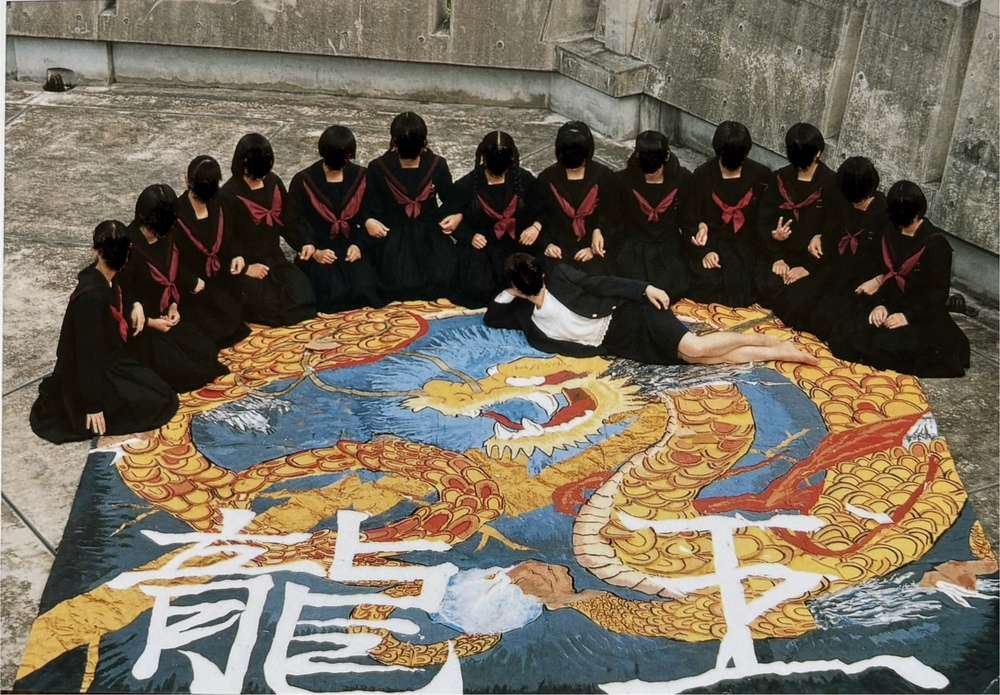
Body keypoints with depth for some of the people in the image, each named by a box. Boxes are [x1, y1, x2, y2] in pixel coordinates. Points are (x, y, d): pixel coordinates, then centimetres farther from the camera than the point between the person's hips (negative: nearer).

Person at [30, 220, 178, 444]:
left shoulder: (106, 277, -5)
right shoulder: (91, 297, -31)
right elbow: (88, 352, -27)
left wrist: (135, 305, -2)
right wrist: (93, 405, -23)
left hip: (107, 360, 9)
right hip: (91, 372, -9)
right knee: (163, 403, -4)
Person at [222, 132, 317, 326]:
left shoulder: (273, 183, 2)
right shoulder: (229, 194, -15)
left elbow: (285, 222, 12)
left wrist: (301, 245, -4)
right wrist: (245, 268, -20)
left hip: (274, 259, 5)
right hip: (244, 264, -5)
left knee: (304, 298, -14)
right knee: (270, 306, -23)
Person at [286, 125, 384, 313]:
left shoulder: (361, 177, 4)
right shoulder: (303, 181, -4)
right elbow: (296, 223, -3)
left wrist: (359, 245, -12)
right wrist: (314, 251, -18)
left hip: (351, 246, 2)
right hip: (319, 249, -2)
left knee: (365, 289, -22)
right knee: (331, 294, -25)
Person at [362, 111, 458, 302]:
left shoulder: (437, 165, 2)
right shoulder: (378, 168, -1)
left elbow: (451, 200, 11)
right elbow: (370, 207, 0)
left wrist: (457, 215, -11)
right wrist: (368, 221, -22)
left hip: (430, 233, 1)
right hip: (394, 236, -1)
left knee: (442, 279, -21)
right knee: (399, 283, -23)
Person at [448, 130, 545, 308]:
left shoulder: (525, 180, 1)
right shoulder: (465, 186, -2)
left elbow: (541, 210, 9)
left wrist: (536, 226, -12)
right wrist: (470, 236, -12)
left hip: (518, 246, 1)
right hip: (481, 248, -1)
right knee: (478, 288, -27)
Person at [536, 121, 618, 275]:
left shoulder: (604, 176, 0)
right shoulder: (547, 178, 3)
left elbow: (611, 217, 1)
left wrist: (595, 248, -10)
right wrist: (546, 244, -9)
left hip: (592, 249, 0)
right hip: (558, 248, 0)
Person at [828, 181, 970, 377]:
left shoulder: (936, 245, -13)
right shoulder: (891, 235, 8)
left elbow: (938, 293, -14)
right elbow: (886, 275, 10)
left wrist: (909, 316, -25)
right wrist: (879, 304, -9)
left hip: (923, 313, -7)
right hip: (890, 305, 7)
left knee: (886, 346, -32)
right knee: (844, 336, -15)